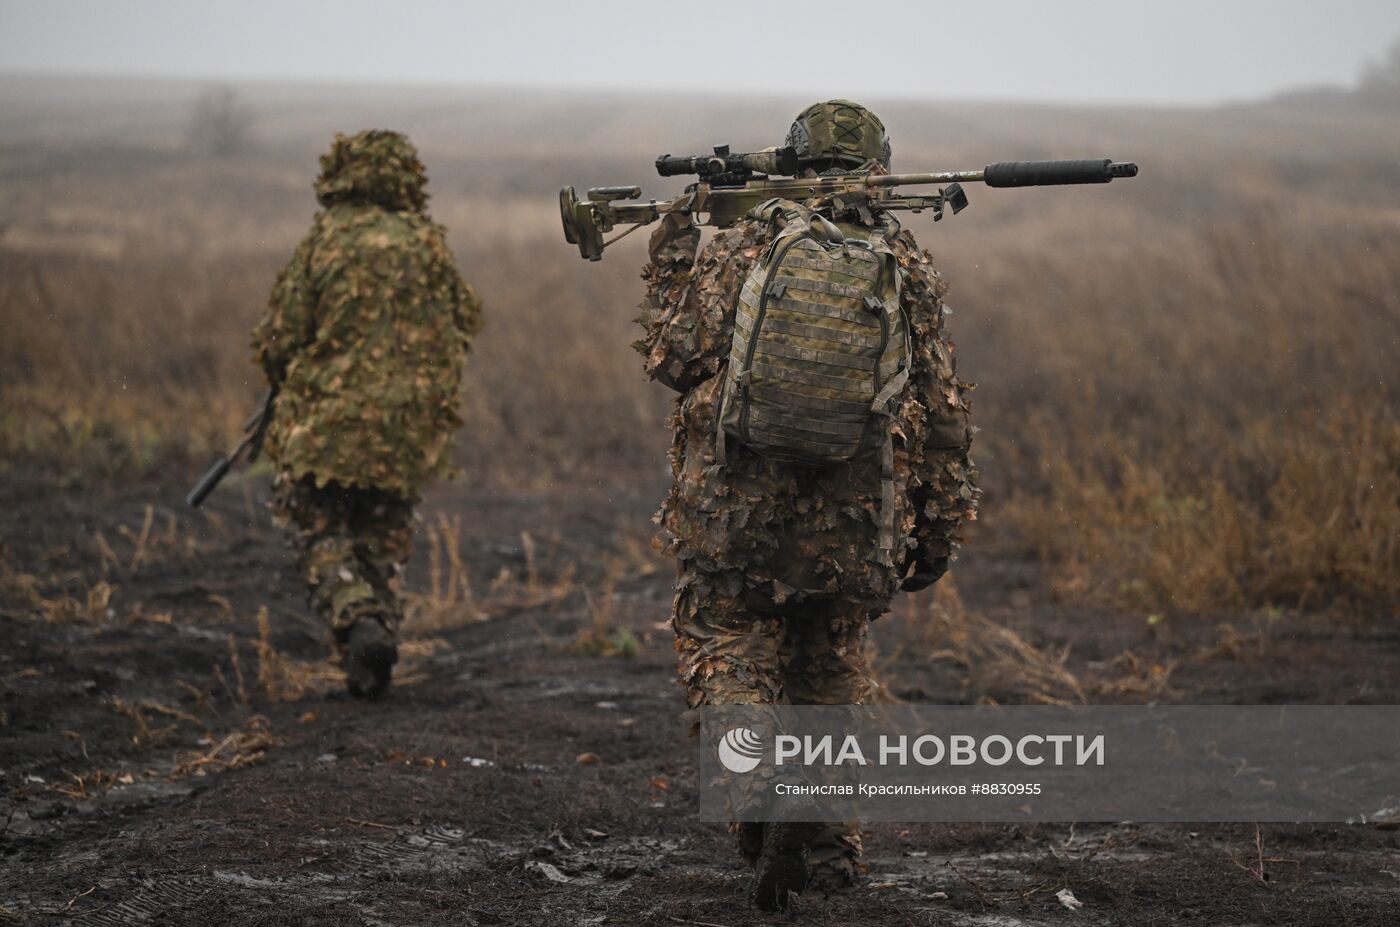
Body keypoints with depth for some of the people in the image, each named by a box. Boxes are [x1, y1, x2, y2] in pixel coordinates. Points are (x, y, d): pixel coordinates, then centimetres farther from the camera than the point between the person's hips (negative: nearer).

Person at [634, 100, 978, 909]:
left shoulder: (742, 249, -2)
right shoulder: (910, 268, 4)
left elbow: (675, 358, 2)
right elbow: (944, 411, 5)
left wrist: (672, 260, 18)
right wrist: (939, 531, 13)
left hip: (735, 516, -2)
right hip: (856, 529, 2)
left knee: (731, 661, 9)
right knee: (833, 675, 19)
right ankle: (830, 844, 18)